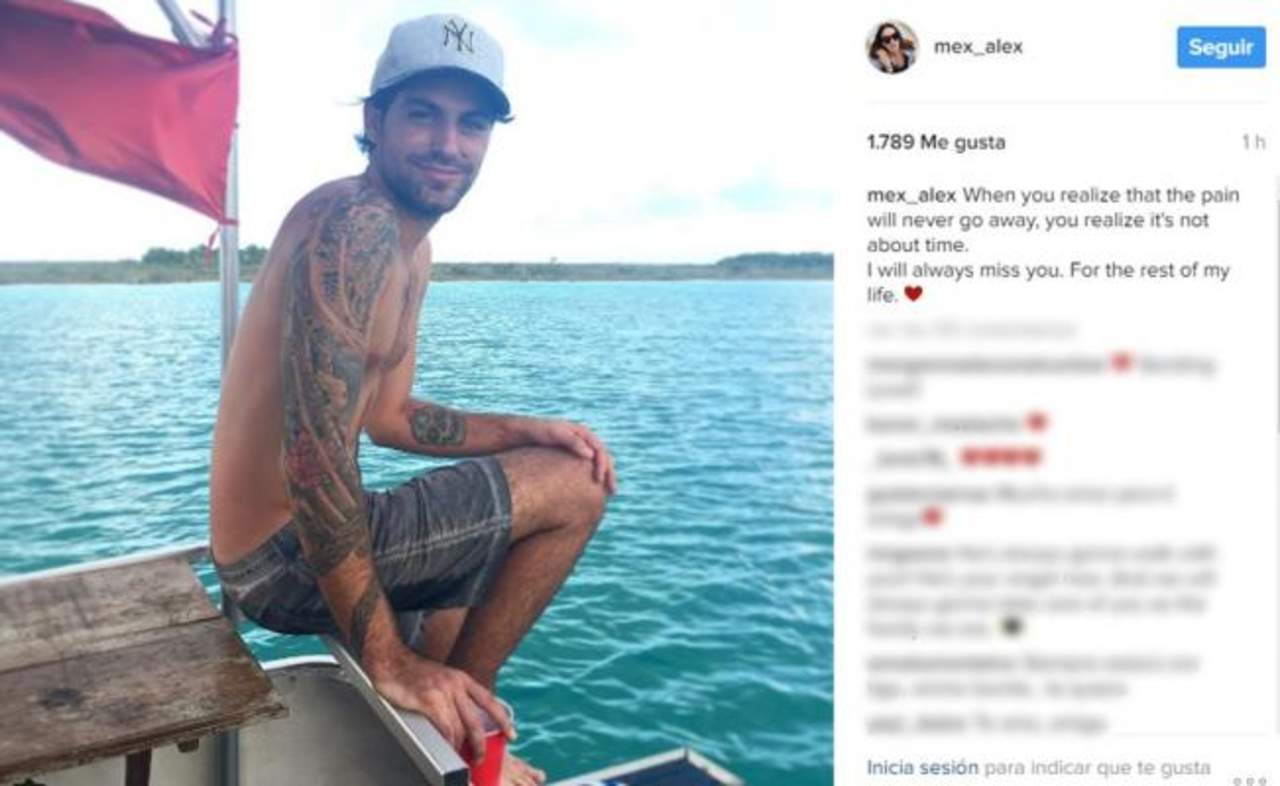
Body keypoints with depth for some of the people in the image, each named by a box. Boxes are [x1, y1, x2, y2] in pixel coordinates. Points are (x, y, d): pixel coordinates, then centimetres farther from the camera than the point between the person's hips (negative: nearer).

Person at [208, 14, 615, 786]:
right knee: (578, 487, -10)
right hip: (287, 555, -10)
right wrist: (388, 659, -27)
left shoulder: (413, 251, 11)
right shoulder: (353, 224, -21)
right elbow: (315, 451, -29)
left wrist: (524, 430, 3)